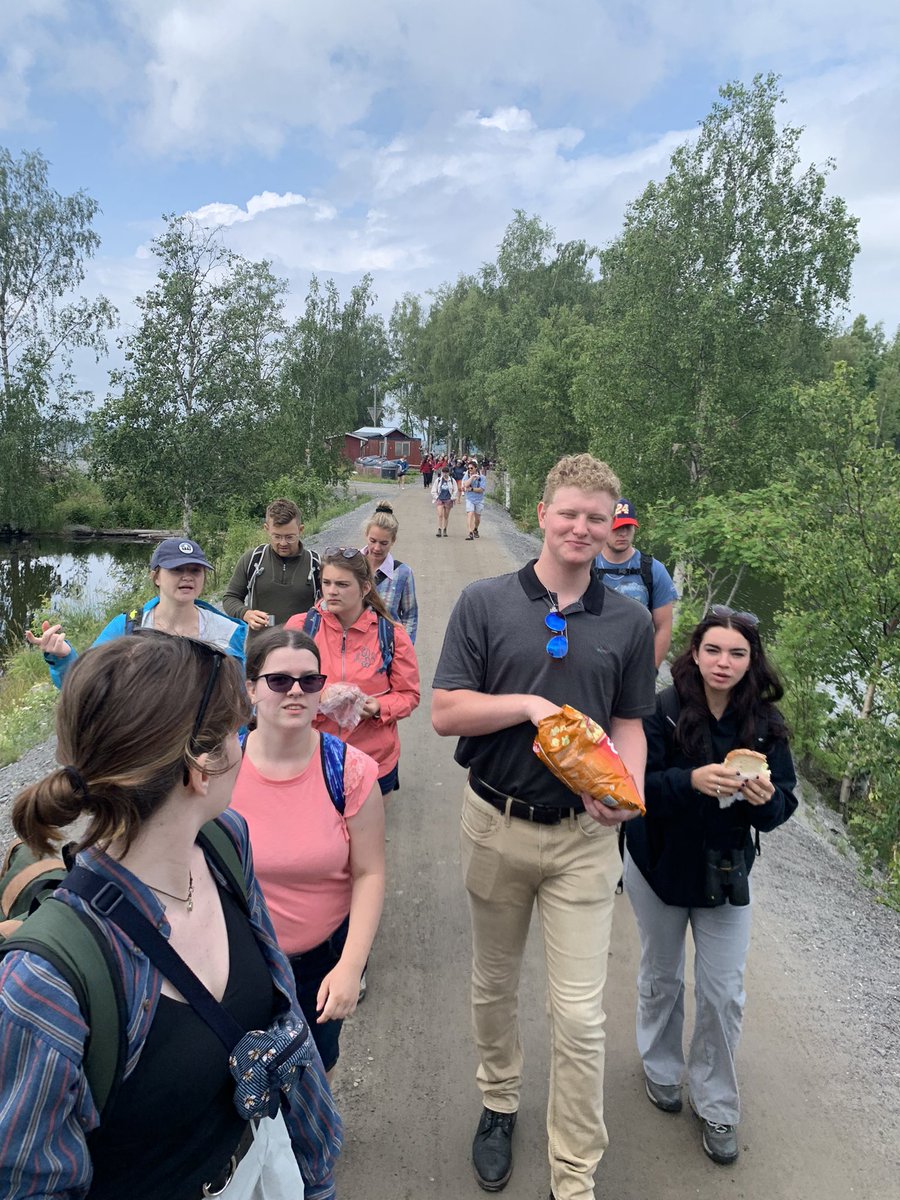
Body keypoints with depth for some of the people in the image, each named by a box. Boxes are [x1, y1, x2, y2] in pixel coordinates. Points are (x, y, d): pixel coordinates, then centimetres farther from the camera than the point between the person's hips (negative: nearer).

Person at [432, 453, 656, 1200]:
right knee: (493, 985, 20)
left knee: (580, 1015, 2)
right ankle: (499, 1103, 46)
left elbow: (628, 723, 5)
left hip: (584, 835, 0)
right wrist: (529, 704, -21)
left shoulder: (630, 622, 0)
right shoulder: (485, 604, -5)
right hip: (497, 824, 1)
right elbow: (445, 713, -8)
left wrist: (628, 788, -14)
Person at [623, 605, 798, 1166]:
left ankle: (716, 1104, 30)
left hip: (727, 873, 1)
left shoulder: (766, 723, -10)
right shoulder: (664, 711, -18)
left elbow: (785, 802, -6)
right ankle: (662, 1067, 46)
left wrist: (766, 799, -28)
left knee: (724, 994, 7)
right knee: (662, 978, 19)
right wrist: (692, 780, -37)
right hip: (660, 866, -1)